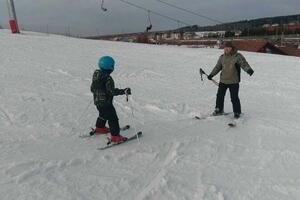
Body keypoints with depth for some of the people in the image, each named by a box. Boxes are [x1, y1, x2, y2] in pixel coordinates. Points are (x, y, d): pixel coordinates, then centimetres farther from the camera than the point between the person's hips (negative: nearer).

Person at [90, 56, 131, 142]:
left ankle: (100, 128, 48)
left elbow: (92, 88, 13)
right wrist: (124, 91, -30)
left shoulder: (96, 75, 3)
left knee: (103, 115, 30)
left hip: (97, 101, 9)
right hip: (106, 103, -9)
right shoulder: (107, 79, -24)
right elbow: (112, 91, -29)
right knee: (113, 118, 0)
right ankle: (115, 136, 4)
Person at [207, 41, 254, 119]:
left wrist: (249, 70, -35)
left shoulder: (237, 56, -9)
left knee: (234, 98, -2)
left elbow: (244, 64, -16)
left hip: (234, 82, -5)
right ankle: (219, 110, 32)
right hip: (223, 81, 5)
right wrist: (211, 74, 15)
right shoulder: (222, 57, 6)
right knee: (220, 95, 14)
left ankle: (237, 112, 16)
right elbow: (218, 67, 15)